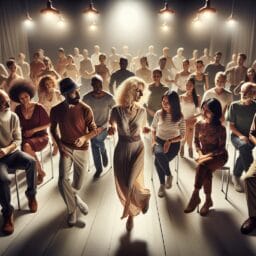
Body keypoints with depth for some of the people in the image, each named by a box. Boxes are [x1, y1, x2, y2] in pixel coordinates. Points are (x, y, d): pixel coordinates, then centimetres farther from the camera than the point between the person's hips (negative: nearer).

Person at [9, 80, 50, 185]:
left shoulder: (39, 107, -11)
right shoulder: (18, 109, 1)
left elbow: (48, 124, -6)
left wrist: (33, 130, -13)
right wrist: (22, 132, -7)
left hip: (41, 136, -4)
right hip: (25, 137, 4)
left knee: (27, 146, -34)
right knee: (25, 147, -32)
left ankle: (40, 171, -11)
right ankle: (40, 172, -11)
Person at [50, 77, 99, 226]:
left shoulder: (85, 109, -17)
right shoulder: (56, 110, -10)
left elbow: (94, 130, -9)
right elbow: (53, 129, 8)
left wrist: (84, 138, -30)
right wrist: (59, 144, -7)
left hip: (82, 149, 0)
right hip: (65, 148, 1)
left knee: (79, 183, 12)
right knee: (63, 180, -14)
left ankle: (74, 195, 50)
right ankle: (72, 210, 12)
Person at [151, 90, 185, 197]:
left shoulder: (179, 117, -8)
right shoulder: (159, 113, -3)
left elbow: (182, 135, -5)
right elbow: (153, 128, 12)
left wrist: (169, 141, -18)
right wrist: (153, 141, -1)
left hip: (173, 143, -2)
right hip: (159, 141, 2)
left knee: (158, 161, -29)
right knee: (159, 155, -33)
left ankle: (162, 184, -2)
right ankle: (169, 175, -6)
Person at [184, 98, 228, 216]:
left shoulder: (220, 128, -14)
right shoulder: (198, 124, -2)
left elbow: (221, 148, -11)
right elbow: (196, 142, 8)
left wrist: (207, 156, -21)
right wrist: (200, 153, -8)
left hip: (218, 156, -3)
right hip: (204, 155, 3)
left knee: (202, 165, -33)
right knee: (206, 172, -29)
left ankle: (195, 196, -20)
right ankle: (208, 200, -10)